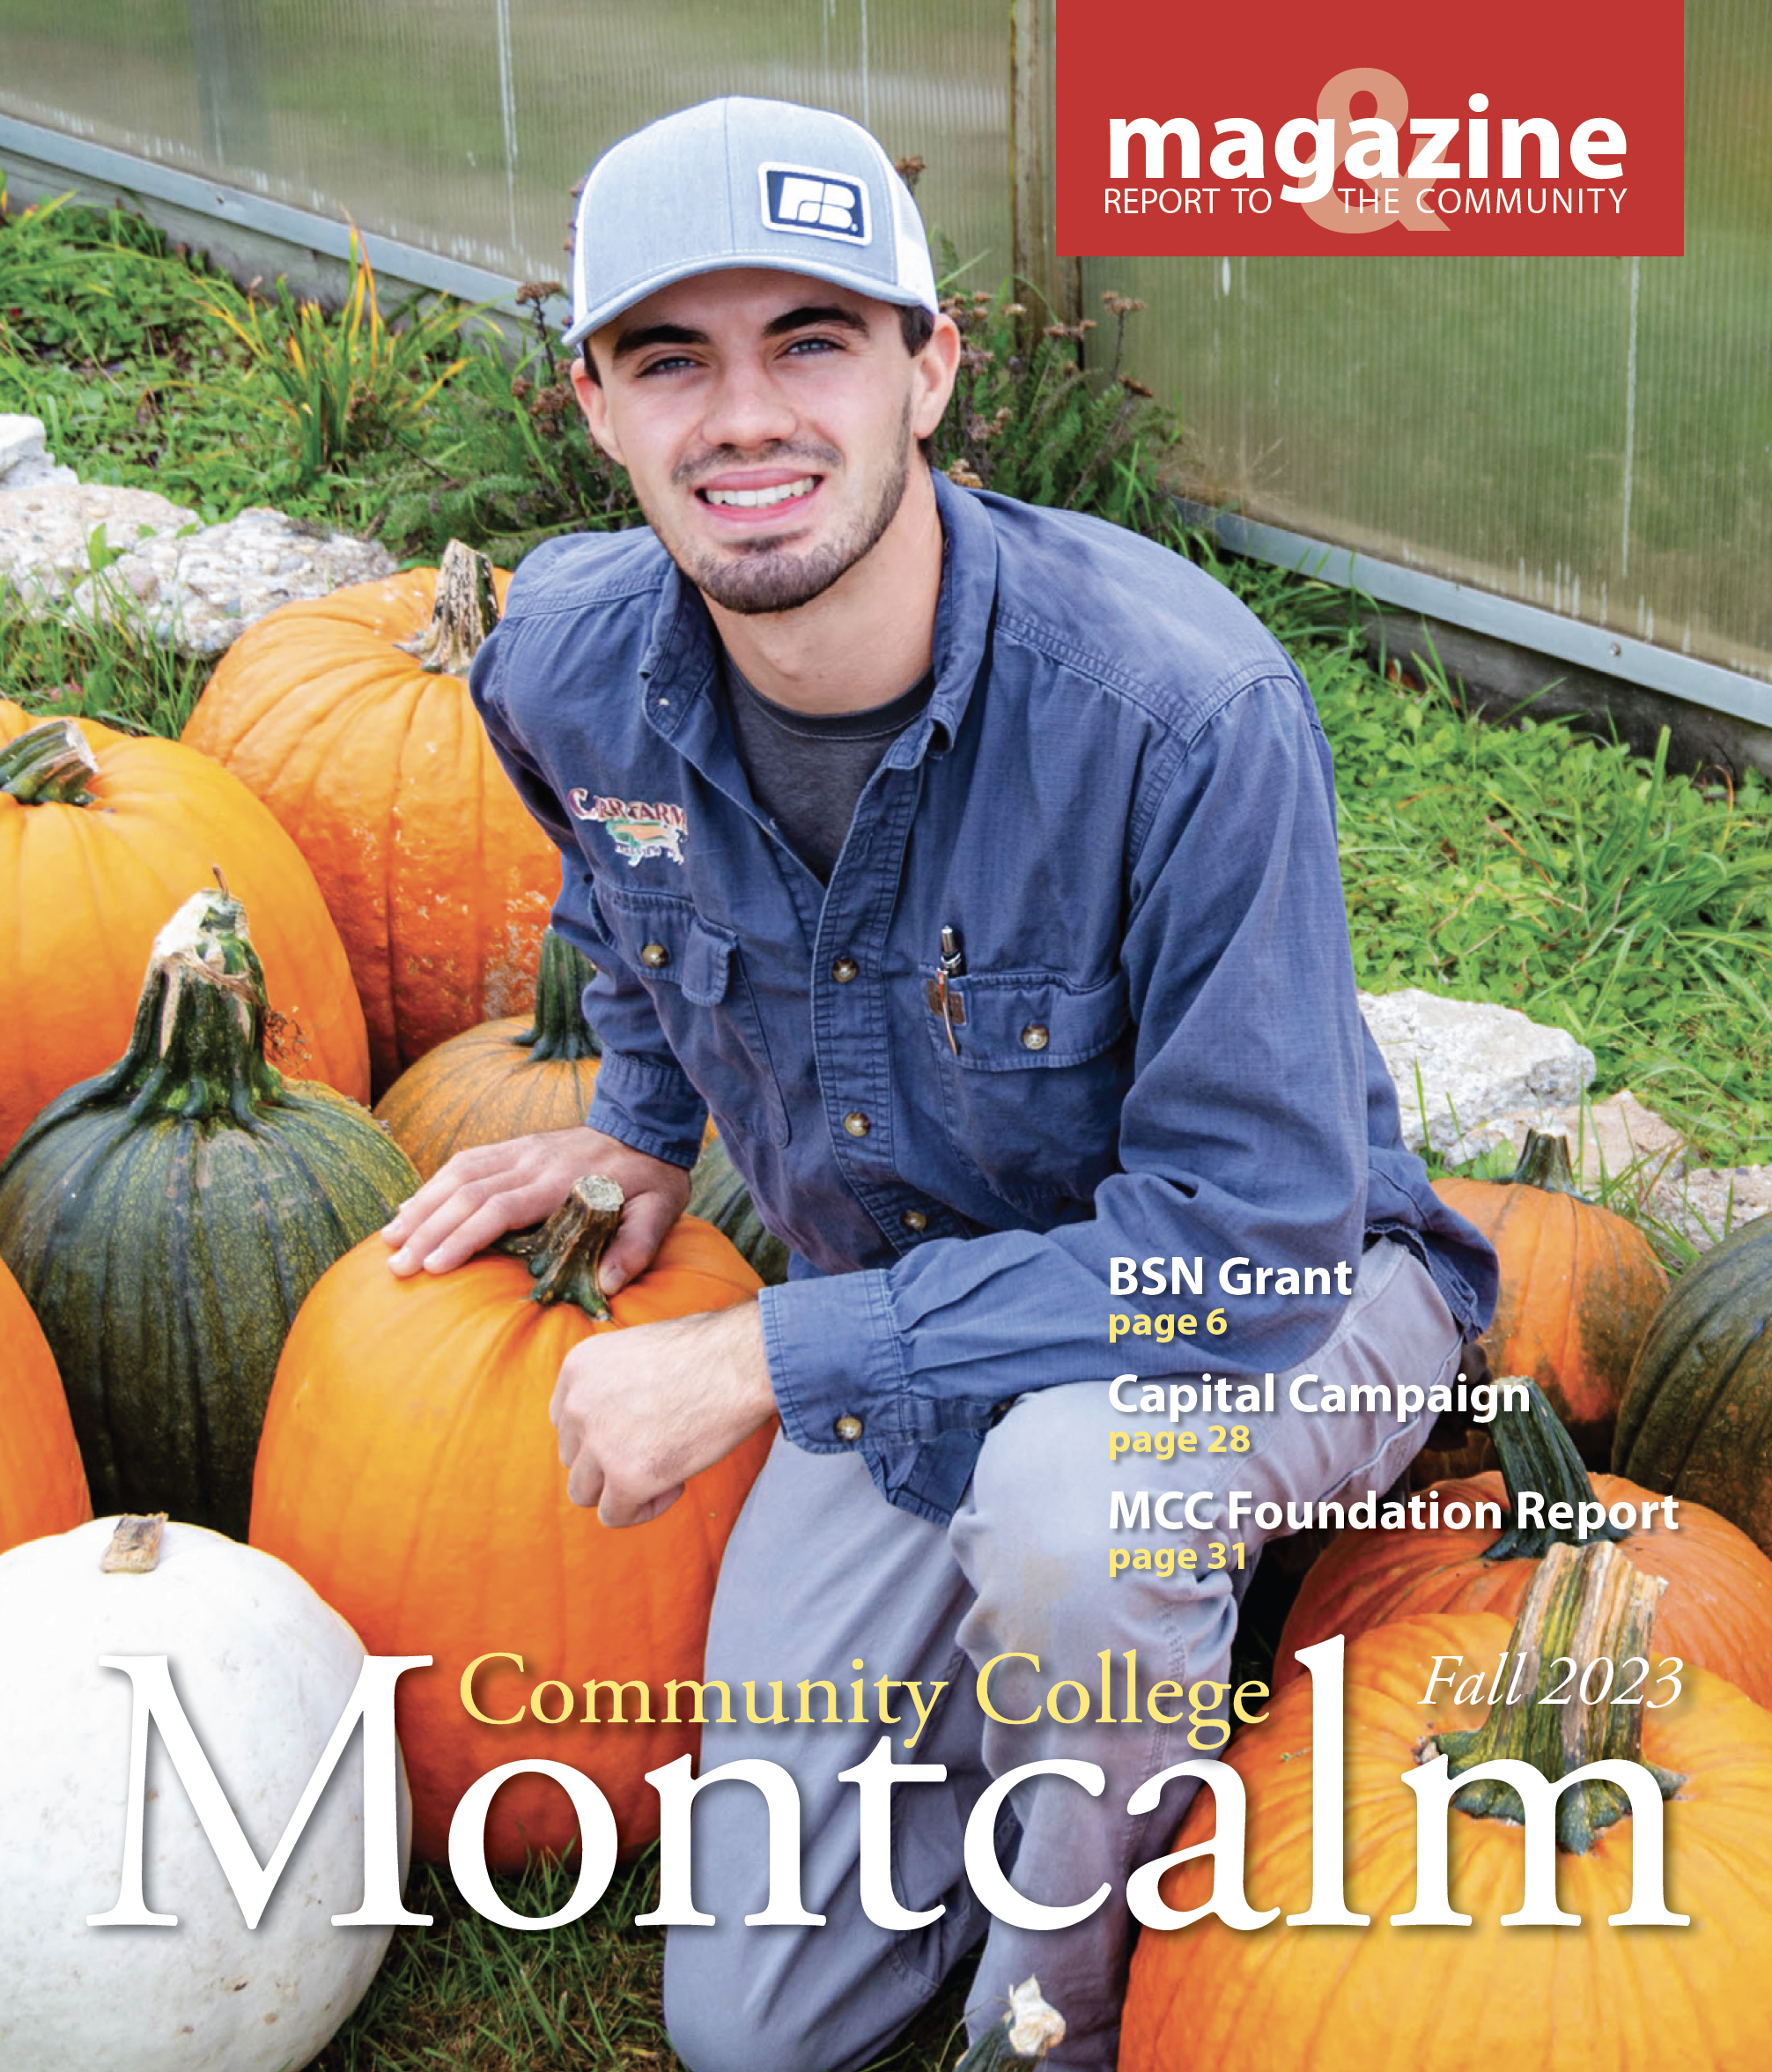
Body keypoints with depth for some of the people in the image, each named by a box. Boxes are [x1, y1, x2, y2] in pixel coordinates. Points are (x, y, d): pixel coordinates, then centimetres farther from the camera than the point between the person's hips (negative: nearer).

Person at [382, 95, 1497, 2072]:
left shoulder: (1176, 704, -33)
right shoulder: (568, 669, -14)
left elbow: (1242, 1240, -31)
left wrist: (765, 1356, -29)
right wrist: (640, 1127, 7)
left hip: (1279, 1281, -4)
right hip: (905, 1321, 5)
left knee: (1065, 1495, -42)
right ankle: (1113, 1661, 30)